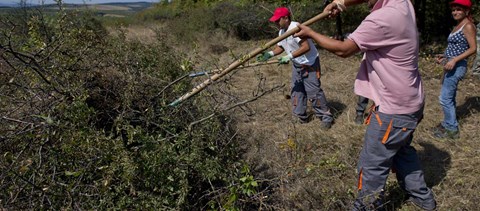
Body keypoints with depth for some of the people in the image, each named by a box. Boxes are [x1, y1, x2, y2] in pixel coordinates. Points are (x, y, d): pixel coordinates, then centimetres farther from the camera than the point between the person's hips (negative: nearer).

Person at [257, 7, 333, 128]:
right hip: (296, 64, 9)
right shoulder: (281, 31, 4)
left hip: (309, 64, -9)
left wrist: (289, 57, -34)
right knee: (296, 90, 13)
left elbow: (306, 47, -32)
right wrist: (269, 54, -6)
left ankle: (326, 117, 5)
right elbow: (280, 47, 13)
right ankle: (301, 116, 24)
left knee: (313, 91, -8)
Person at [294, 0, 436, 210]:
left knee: (371, 166, 5)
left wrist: (310, 33, -8)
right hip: (409, 102, 10)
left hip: (394, 109, -10)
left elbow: (343, 49, -20)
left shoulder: (381, 19, -28)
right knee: (401, 150, 29)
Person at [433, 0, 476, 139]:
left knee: (445, 98, -8)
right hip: (451, 65, 9)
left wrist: (454, 60, -24)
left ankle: (451, 129, 1)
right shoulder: (458, 26, 15)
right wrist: (445, 57, 13)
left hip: (457, 66, -9)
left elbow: (473, 48, -18)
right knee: (450, 97, 15)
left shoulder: (468, 26, -11)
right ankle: (448, 124, 25)